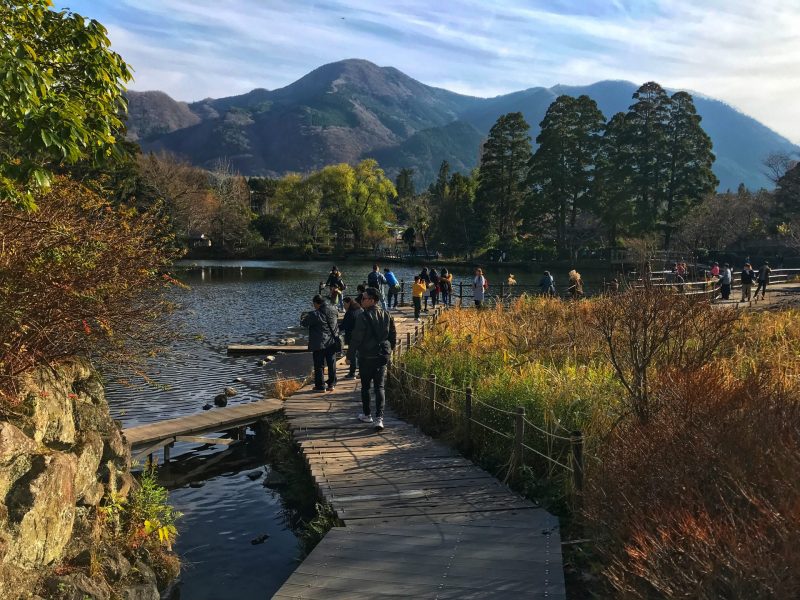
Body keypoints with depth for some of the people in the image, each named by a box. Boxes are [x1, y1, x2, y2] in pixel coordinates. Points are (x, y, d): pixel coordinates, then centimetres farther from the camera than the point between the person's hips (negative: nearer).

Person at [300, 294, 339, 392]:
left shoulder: (315, 314, -18)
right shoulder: (333, 311, 0)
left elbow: (303, 322, -7)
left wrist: (304, 315, 12)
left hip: (319, 344, -5)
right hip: (332, 343, 5)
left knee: (319, 365, 4)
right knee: (331, 364, 13)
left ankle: (320, 386, 7)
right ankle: (331, 384, 19)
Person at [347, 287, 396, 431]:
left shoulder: (363, 317, -16)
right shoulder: (386, 315, 3)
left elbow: (356, 339, -14)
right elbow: (393, 336, 11)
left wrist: (350, 355, -4)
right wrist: (389, 352, 23)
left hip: (366, 357, -4)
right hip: (383, 356, 5)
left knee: (365, 386, 13)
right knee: (379, 387, 4)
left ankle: (367, 414, 26)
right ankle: (379, 418, -7)